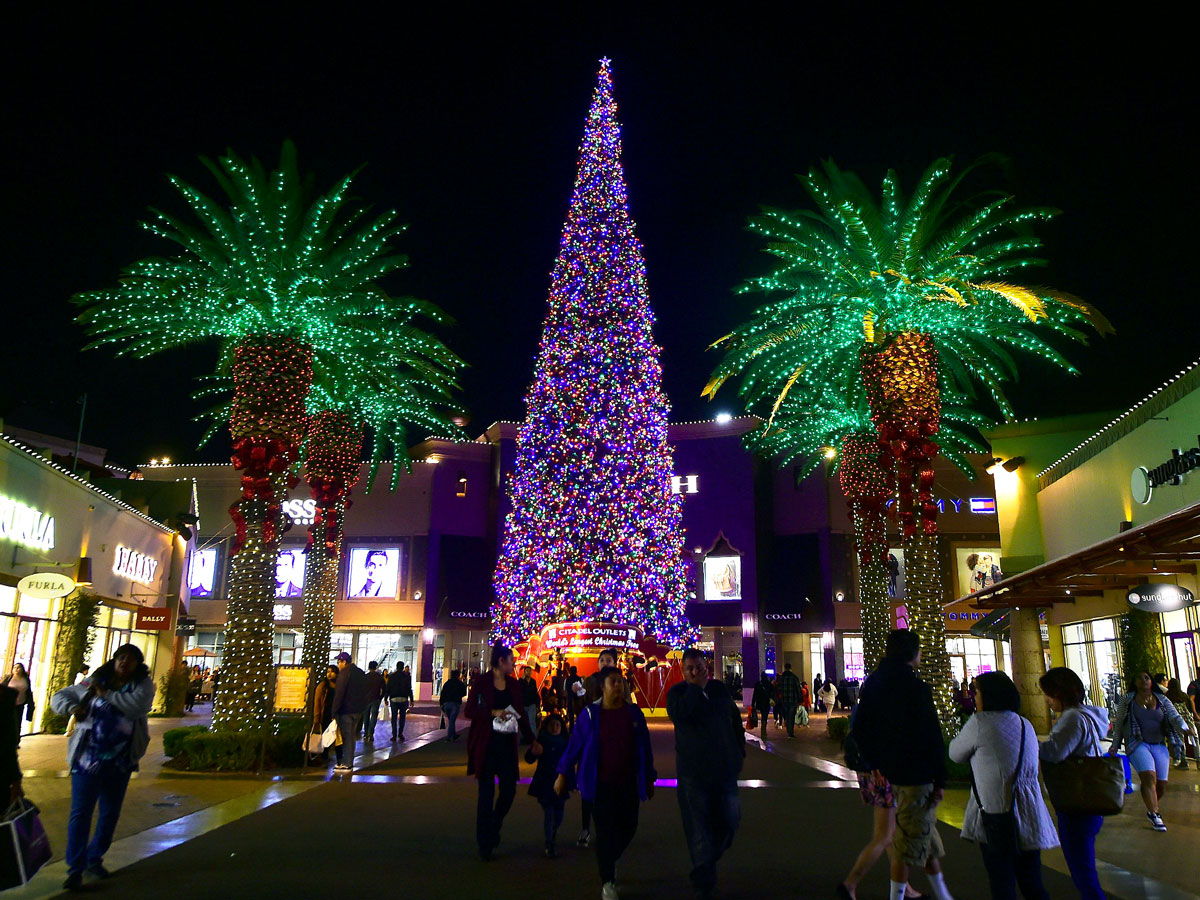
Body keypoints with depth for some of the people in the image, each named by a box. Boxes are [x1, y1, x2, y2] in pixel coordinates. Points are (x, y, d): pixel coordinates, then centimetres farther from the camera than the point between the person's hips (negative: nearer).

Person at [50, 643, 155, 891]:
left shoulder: (143, 685, -2)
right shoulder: (93, 682, 2)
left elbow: (137, 706, -23)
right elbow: (58, 697, 9)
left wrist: (105, 694, -16)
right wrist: (73, 707, -13)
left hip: (120, 762, 1)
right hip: (88, 759, -1)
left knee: (110, 813, 13)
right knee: (80, 813, -3)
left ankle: (94, 858, 31)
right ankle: (75, 869, 6)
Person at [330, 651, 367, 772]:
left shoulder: (345, 673, -13)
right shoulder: (361, 673, 15)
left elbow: (339, 693, -17)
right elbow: (364, 692, 19)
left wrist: (334, 711, -15)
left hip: (346, 710, -8)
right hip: (358, 710, 8)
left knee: (345, 736, -3)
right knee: (351, 736, 14)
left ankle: (346, 764, -1)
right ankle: (349, 762, 18)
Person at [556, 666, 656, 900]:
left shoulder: (633, 713, 1)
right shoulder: (590, 713, -6)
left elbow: (645, 748, 8)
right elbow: (575, 745, -1)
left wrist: (649, 779, 11)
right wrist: (562, 774, 0)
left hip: (628, 784, 3)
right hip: (601, 783, -3)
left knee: (628, 828, 8)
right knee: (606, 830, -1)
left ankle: (610, 860, 40)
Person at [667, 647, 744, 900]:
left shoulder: (720, 689, 8)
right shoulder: (677, 692, -3)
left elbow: (736, 720, 20)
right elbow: (678, 713, -25)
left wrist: (739, 752, 15)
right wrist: (697, 687, -19)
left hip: (724, 768, 4)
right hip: (693, 771, -3)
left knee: (729, 822, 8)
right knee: (700, 829, 0)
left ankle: (707, 860, 33)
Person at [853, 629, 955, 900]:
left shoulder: (873, 683, 5)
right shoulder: (917, 687, -17)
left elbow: (860, 729, 9)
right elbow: (932, 736, -17)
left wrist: (874, 763, 16)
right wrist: (940, 780, -10)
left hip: (890, 772, 8)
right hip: (917, 774, -8)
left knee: (926, 836, 22)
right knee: (908, 843, 2)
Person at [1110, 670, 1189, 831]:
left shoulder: (1163, 701, 9)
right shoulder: (1127, 700, 4)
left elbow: (1175, 717, -7)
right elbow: (1118, 724, 8)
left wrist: (1184, 729, -29)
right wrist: (1114, 747, 7)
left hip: (1159, 745, 3)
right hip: (1137, 744, -3)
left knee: (1162, 784, 3)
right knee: (1149, 776, -22)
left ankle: (1151, 808, 31)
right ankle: (1154, 815, -12)